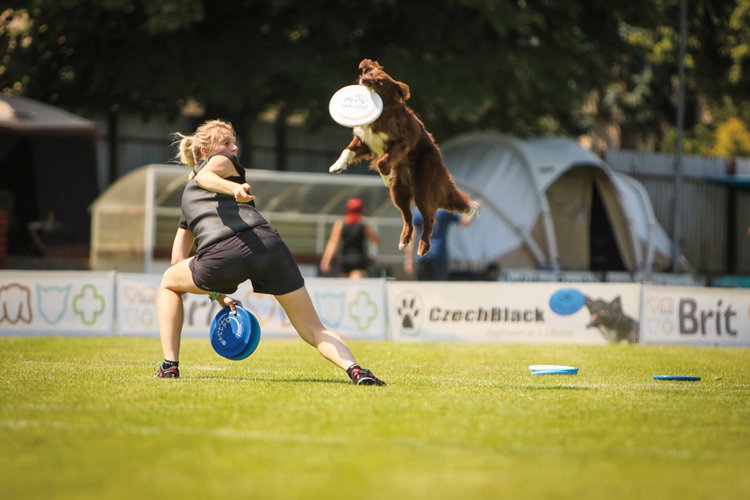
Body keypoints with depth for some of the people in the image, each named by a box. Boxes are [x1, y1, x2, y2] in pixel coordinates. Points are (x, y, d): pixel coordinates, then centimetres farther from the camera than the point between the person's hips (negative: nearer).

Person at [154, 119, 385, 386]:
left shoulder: (186, 196, 36)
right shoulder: (222, 161, 25)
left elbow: (178, 261, 34)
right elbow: (205, 176, -3)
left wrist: (217, 295, 33)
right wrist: (235, 188, -24)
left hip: (221, 256, 2)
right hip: (266, 243, -2)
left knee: (168, 283, 34)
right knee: (313, 329, 7)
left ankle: (169, 366, 22)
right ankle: (354, 368, -21)